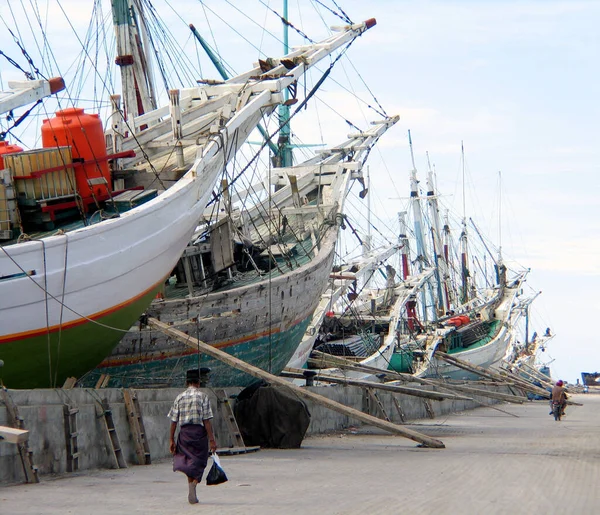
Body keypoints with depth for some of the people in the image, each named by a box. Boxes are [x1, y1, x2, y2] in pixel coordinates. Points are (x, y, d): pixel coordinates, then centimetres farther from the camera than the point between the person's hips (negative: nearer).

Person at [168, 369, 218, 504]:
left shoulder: (180, 397, 6)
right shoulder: (203, 397, -3)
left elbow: (174, 421, 4)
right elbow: (206, 420, -9)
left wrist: (171, 440, 9)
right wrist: (211, 439, -7)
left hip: (184, 432, 3)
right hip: (199, 431, -3)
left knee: (189, 461, 14)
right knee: (199, 462, 4)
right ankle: (194, 483, -21)